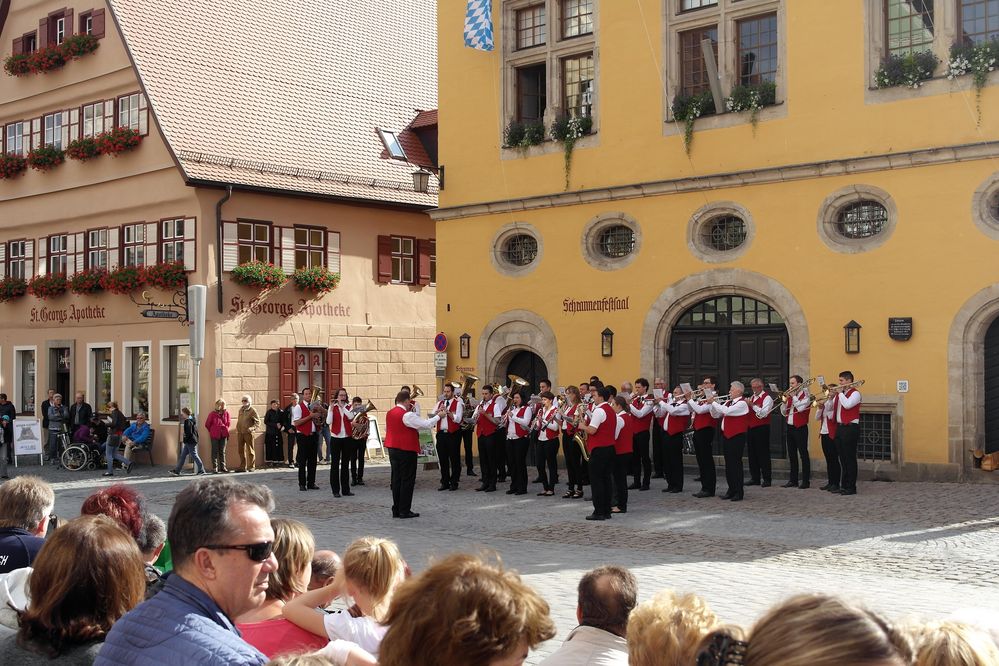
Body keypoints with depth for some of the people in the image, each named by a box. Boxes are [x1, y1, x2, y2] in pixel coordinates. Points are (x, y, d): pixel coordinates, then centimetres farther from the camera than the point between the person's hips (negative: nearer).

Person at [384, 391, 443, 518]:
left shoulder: (389, 413, 8)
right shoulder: (407, 415, -18)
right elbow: (426, 424, -18)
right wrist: (438, 416, -3)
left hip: (392, 449, 8)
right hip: (406, 450, -8)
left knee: (396, 479, 12)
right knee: (407, 480, -1)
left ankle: (396, 510, 15)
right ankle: (405, 511, -1)